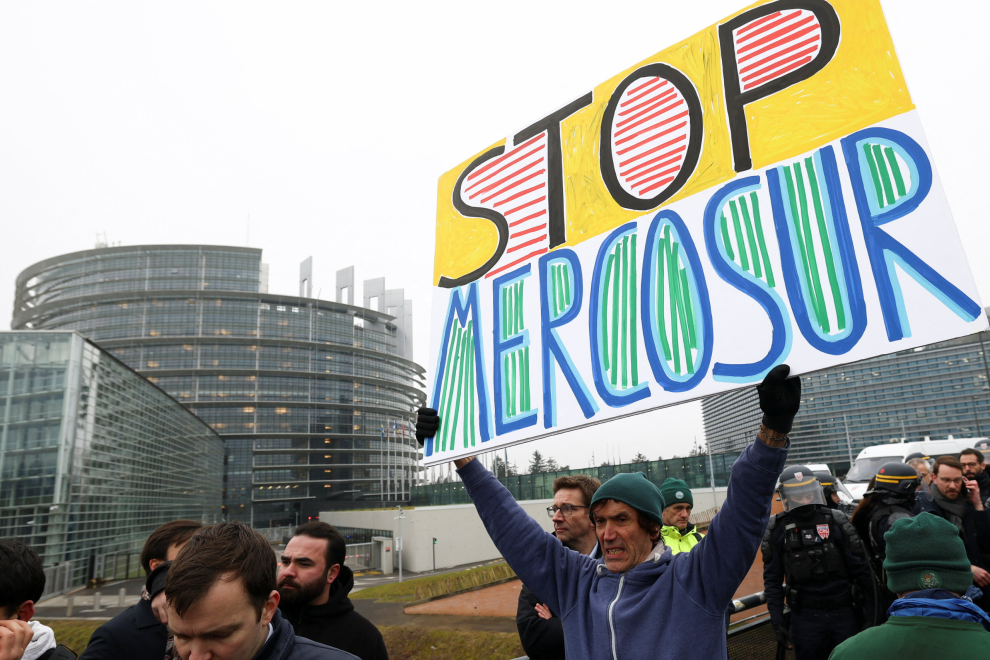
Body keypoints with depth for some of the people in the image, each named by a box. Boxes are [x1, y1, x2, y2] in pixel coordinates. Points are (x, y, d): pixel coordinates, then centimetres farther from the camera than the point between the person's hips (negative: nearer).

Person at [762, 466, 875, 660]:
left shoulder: (836, 521, -3)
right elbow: (772, 579, 1)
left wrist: (872, 609, 0)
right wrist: (777, 620, -3)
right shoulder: (778, 529, -4)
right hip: (805, 615, 0)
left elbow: (861, 569, 1)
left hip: (844, 612, 1)